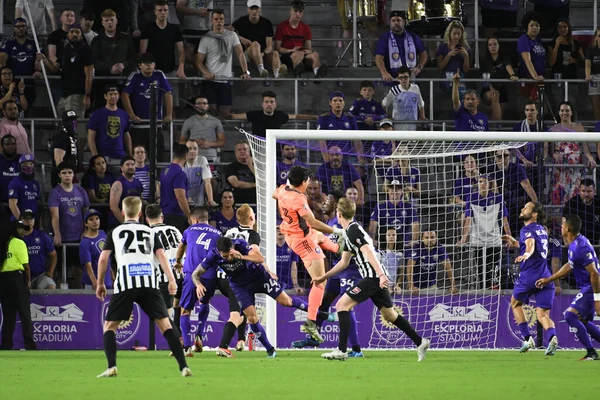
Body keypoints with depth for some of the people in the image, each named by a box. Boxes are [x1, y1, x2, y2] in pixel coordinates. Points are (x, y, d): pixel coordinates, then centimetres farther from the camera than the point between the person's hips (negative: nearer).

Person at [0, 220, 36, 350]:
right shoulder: (19, 243, -4)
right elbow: (26, 265, -7)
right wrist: (28, 281, 7)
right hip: (17, 278, -6)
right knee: (25, 314, -5)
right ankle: (29, 344, -12)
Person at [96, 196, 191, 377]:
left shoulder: (115, 232, 19)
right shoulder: (151, 232, 22)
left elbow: (103, 258, 11)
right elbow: (161, 255, 9)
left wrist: (100, 284, 21)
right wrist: (171, 280, 2)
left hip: (125, 282, -1)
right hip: (149, 282, 1)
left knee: (110, 326, 8)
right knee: (165, 324, 5)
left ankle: (111, 367, -11)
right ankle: (183, 366, -5)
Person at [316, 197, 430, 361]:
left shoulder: (353, 230, -10)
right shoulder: (349, 231, 20)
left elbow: (368, 252, -22)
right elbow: (344, 262, 29)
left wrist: (381, 275, -31)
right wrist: (324, 277, 33)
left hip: (373, 277, -10)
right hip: (377, 279, 10)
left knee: (342, 305, -12)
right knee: (389, 315, 18)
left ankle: (341, 350, -17)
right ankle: (420, 342, 24)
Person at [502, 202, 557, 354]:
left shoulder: (527, 230, -6)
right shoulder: (542, 230, 19)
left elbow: (530, 243, -29)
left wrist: (526, 254, -49)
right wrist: (515, 243, 42)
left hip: (529, 276, -6)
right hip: (546, 277, 6)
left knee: (516, 303, 21)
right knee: (542, 315, 3)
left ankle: (527, 339, 12)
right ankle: (552, 337, -28)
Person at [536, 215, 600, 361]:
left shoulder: (581, 248, -23)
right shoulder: (574, 245, 10)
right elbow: (570, 266, 26)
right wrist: (549, 279, 29)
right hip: (586, 288, 11)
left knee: (570, 315, -18)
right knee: (584, 322, 17)